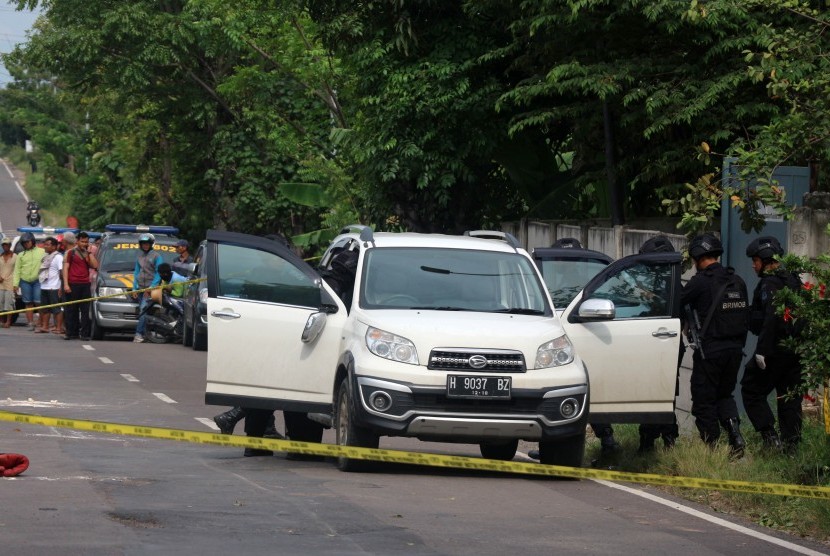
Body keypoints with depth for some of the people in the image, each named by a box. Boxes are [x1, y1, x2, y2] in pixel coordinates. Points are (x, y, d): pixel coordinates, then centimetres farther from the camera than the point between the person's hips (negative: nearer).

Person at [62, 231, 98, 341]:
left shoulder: (88, 254, 16)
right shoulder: (71, 252, 4)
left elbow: (95, 265, 1)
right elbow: (65, 268, -1)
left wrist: (89, 252, -1)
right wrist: (66, 284, -10)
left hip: (85, 284, 3)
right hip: (73, 284, -3)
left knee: (85, 310, 0)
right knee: (72, 310, 0)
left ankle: (84, 334, 0)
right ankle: (71, 333, 3)